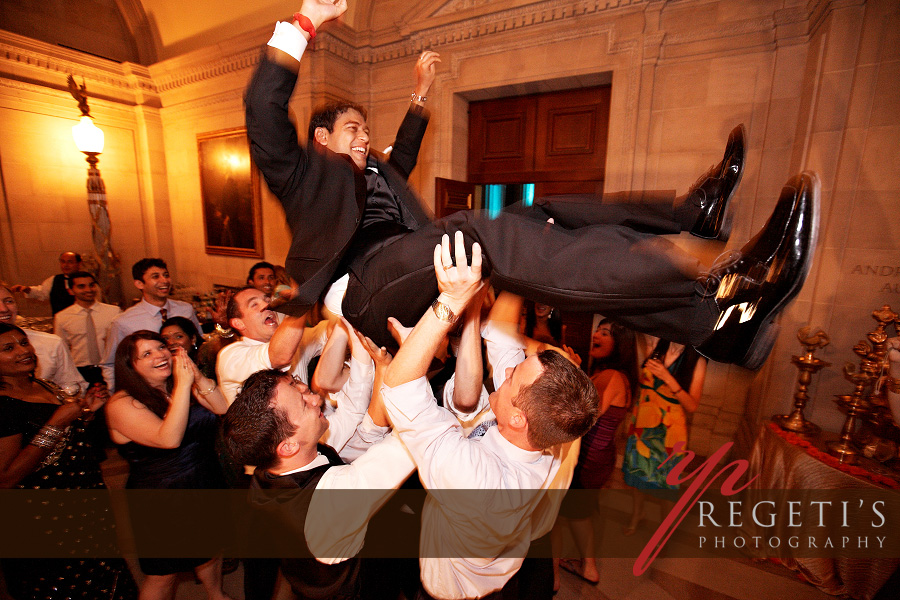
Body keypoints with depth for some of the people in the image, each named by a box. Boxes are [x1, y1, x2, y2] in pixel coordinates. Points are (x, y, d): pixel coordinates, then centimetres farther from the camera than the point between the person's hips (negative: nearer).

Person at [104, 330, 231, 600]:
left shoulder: (185, 387, -2)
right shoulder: (122, 404, -19)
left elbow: (225, 408, -13)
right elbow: (169, 439, -32)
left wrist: (197, 377, -22)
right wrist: (183, 385, -33)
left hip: (208, 487, 6)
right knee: (164, 574, 16)